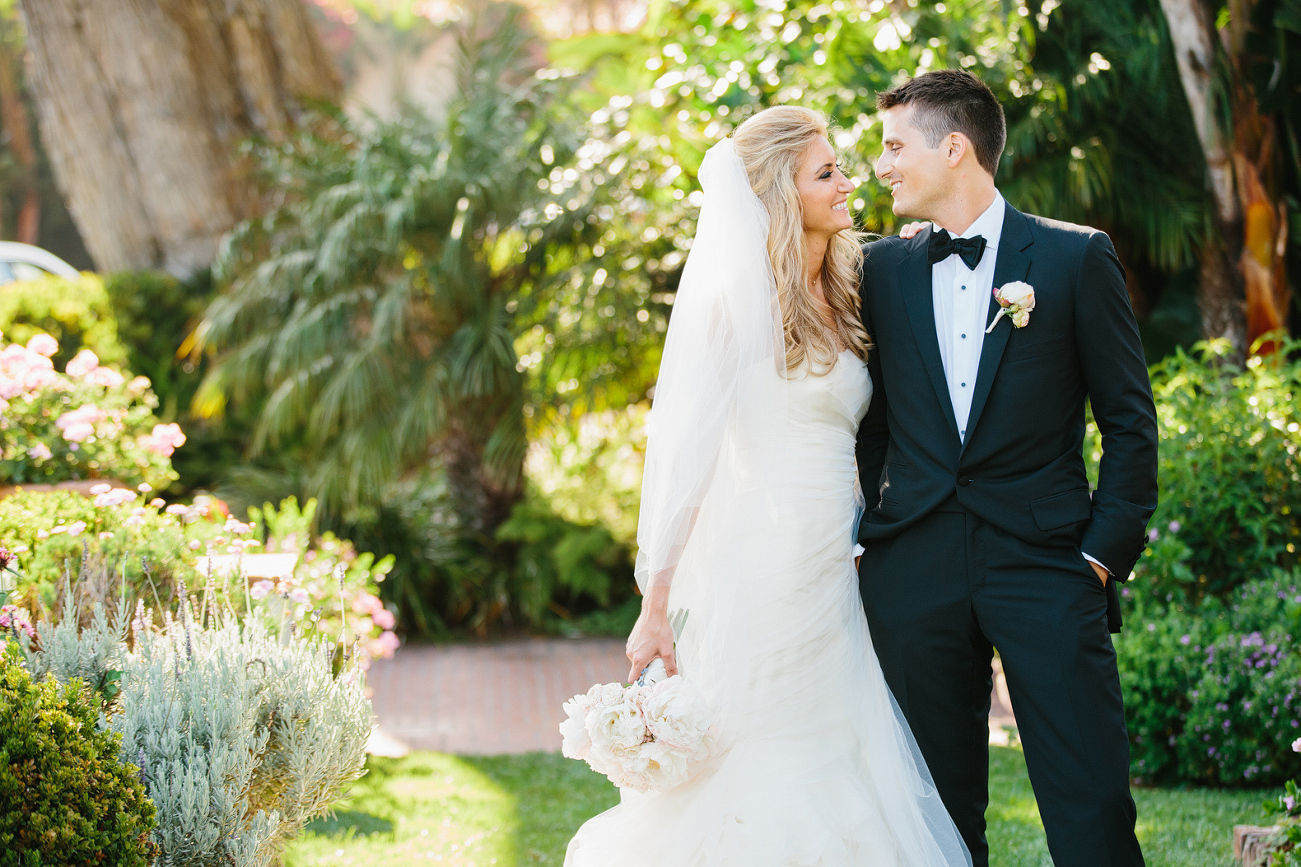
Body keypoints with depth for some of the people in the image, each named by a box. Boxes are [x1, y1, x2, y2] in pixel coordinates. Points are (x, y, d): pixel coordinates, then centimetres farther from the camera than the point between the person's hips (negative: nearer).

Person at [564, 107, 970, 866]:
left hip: (832, 574, 7)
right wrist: (657, 606, -16)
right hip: (757, 574, -7)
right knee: (753, 786, -3)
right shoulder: (734, 300, -8)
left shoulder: (840, 301, 15)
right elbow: (679, 452, -11)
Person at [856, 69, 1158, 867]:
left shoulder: (1077, 258, 1)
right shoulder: (882, 269, 10)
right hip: (913, 575, 3)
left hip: (1045, 562, -3)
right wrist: (884, 526, 5)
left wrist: (1104, 554, -4)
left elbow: (1131, 422, 2)